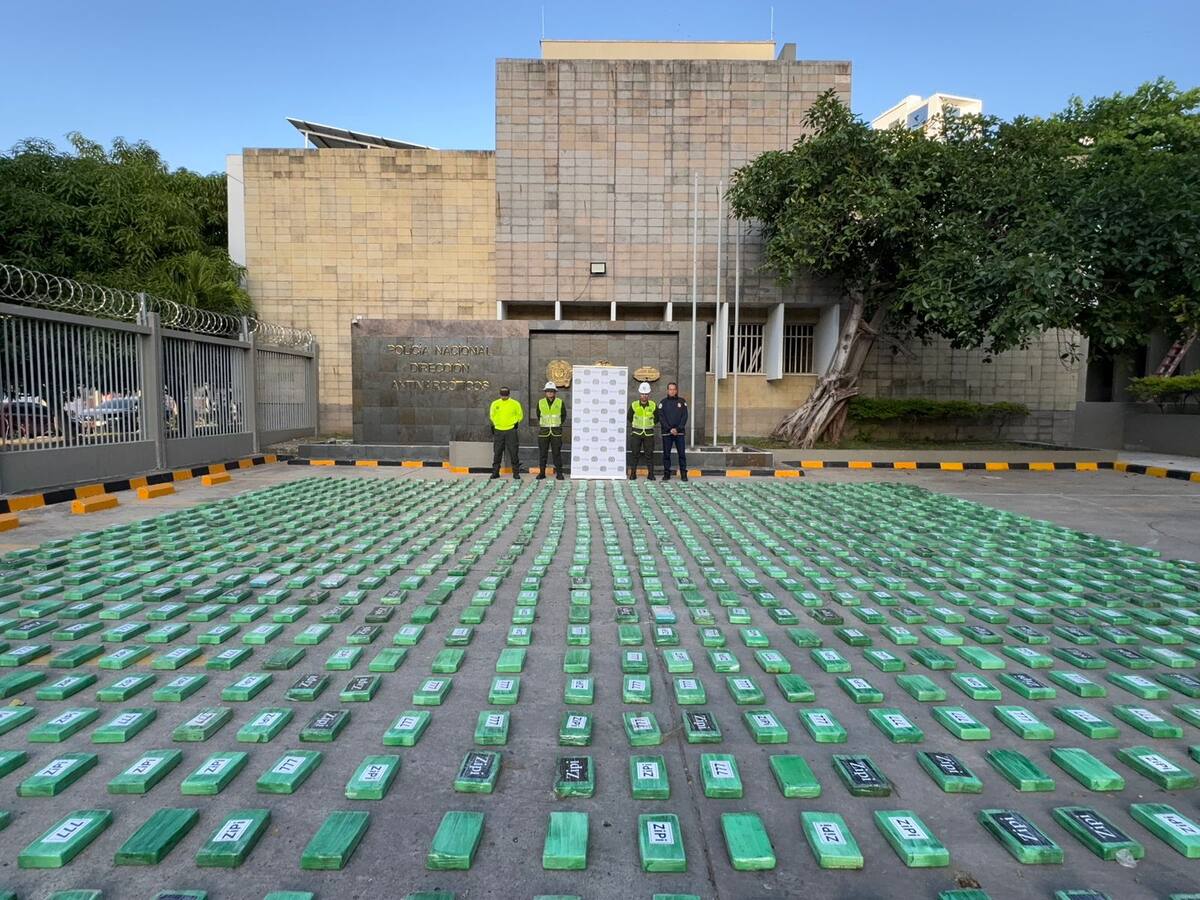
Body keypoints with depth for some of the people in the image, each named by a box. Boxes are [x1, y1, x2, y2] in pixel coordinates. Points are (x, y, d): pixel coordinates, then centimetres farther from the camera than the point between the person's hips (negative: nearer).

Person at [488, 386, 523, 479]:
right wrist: (493, 426, 11)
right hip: (498, 430, 2)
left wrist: (516, 423, 1)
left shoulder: (515, 403, -1)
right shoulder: (495, 403, 5)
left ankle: (516, 472, 4)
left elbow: (520, 415, 11)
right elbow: (491, 415, 18)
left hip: (511, 430, -2)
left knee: (513, 452, -3)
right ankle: (495, 472, 13)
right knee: (497, 452, 5)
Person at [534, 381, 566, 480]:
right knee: (542, 453, 2)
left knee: (557, 453, -1)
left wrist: (558, 424, 10)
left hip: (556, 432, -1)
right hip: (544, 431, 1)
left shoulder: (560, 402, -1)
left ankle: (559, 473, 5)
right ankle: (542, 473, 10)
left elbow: (564, 415, 13)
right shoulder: (540, 403, 2)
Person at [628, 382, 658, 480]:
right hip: (637, 432, 0)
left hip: (649, 433, 0)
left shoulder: (653, 405, 0)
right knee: (635, 454, 1)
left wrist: (649, 424, 11)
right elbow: (629, 417, 15)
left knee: (649, 454, 1)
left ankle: (651, 474, 6)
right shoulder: (634, 405, -2)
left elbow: (656, 418, 15)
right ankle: (633, 474, 8)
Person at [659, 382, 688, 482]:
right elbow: (661, 417, -1)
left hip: (679, 432, 0)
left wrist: (677, 429, -10)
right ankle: (666, 473, 10)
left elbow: (684, 417, 1)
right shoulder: (663, 402, 5)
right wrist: (670, 429, -11)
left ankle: (683, 473, 4)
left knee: (682, 453, -1)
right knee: (666, 454, 3)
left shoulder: (682, 402, 6)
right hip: (666, 433, 0)